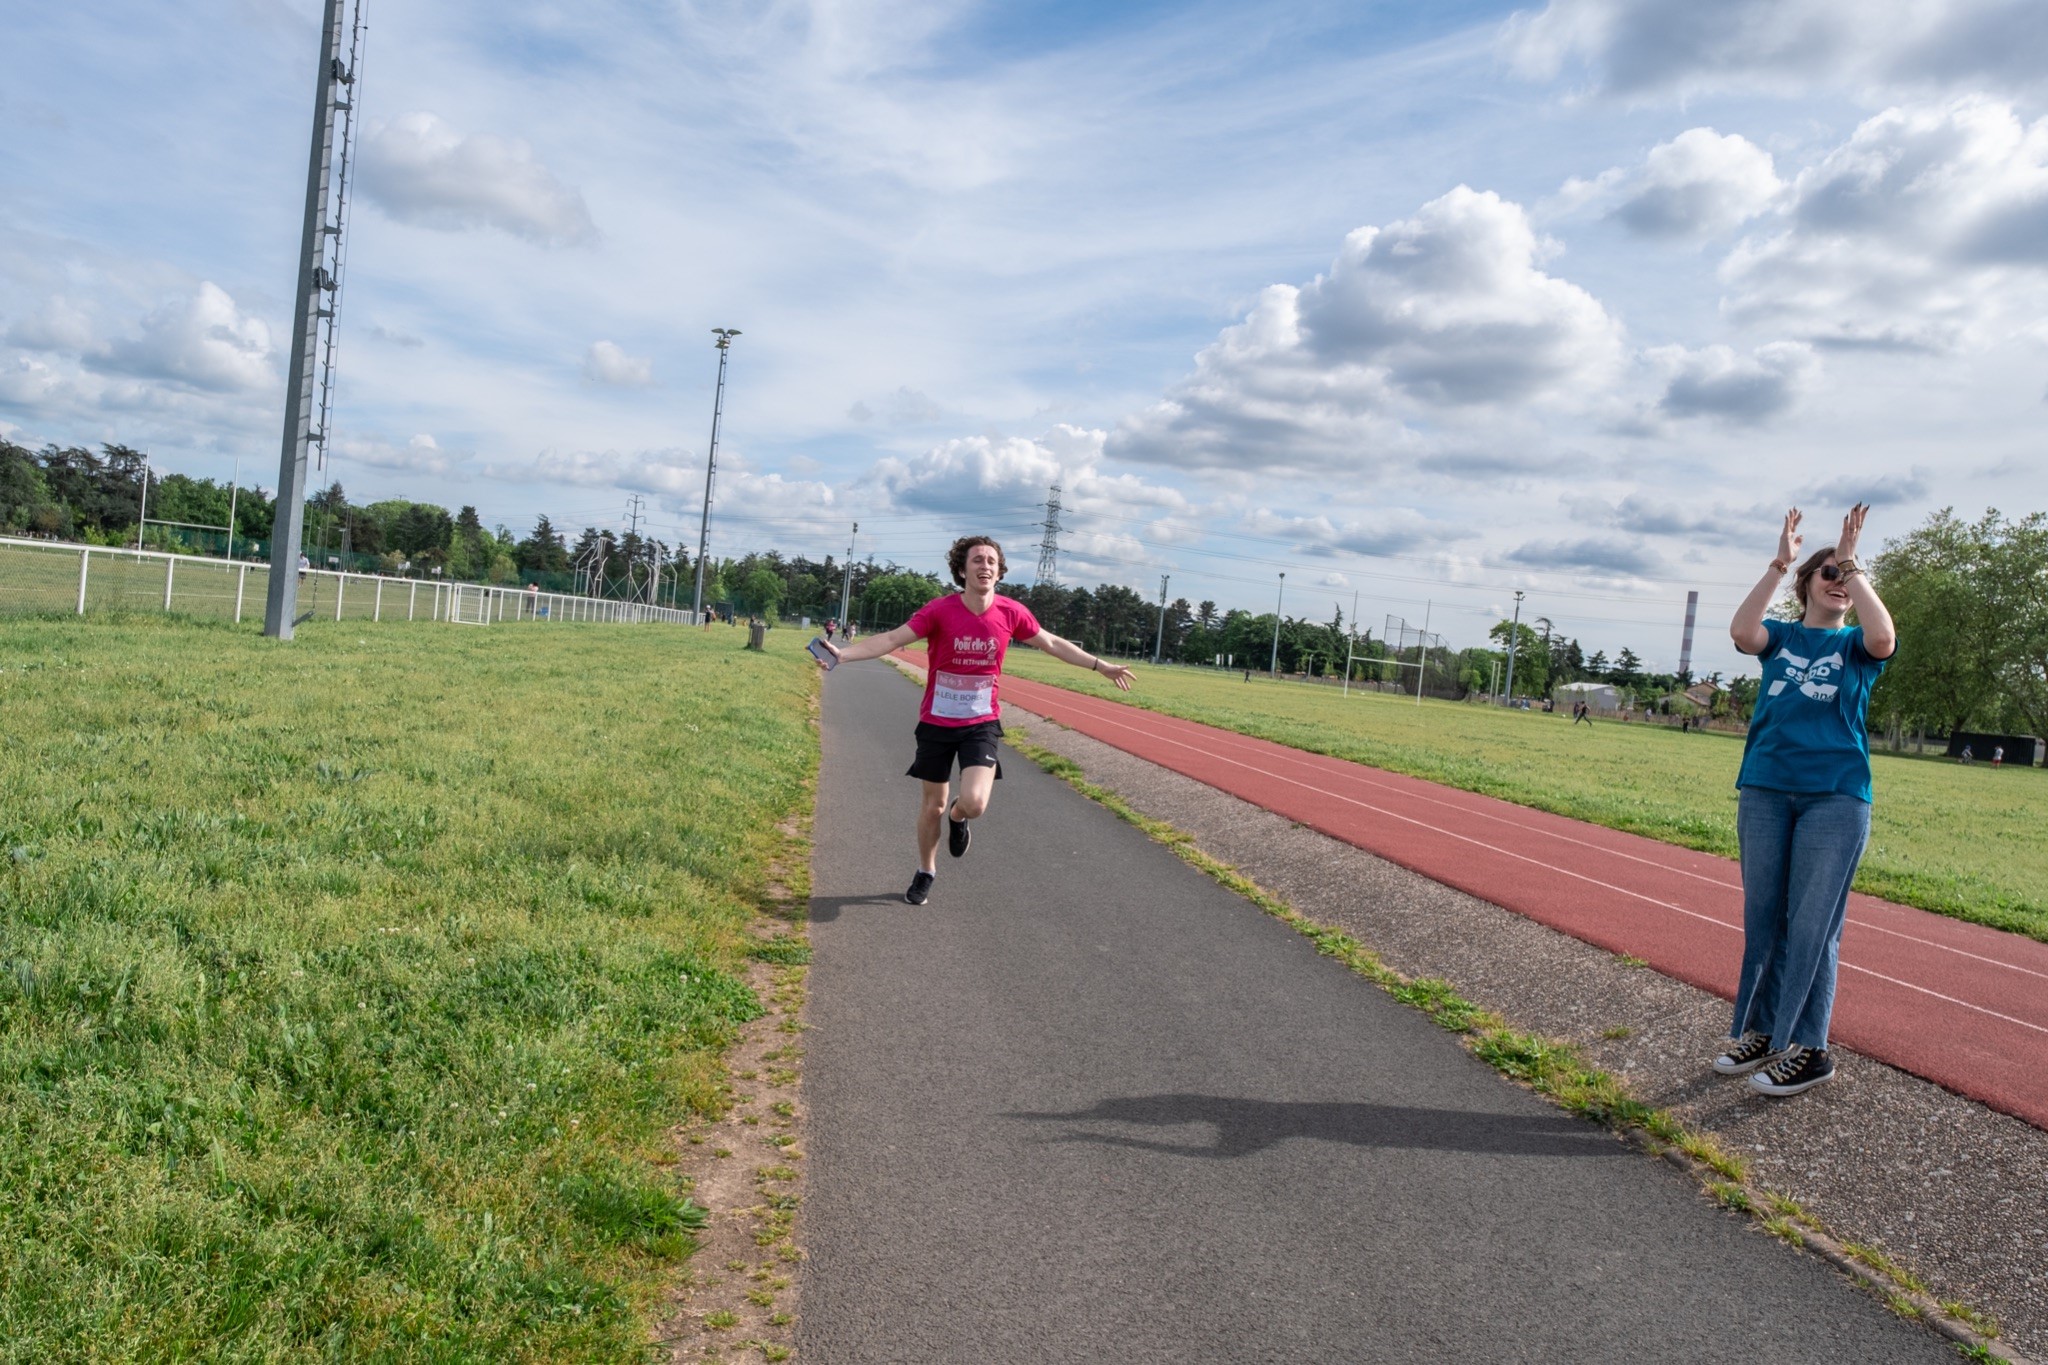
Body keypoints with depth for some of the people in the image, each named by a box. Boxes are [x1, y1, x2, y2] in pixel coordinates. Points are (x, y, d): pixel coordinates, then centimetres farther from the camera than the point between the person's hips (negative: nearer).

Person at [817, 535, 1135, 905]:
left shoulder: (1012, 612, -9)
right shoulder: (940, 610, -15)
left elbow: (1053, 643, 6)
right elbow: (892, 639, -17)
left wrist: (1101, 666, 11)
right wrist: (843, 653, -31)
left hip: (981, 724, 1)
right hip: (937, 722, 0)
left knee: (974, 803, -18)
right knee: (933, 803, 11)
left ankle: (957, 816, 21)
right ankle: (925, 872, 37)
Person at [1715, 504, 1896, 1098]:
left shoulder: (1855, 644, 6)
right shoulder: (1781, 636, 10)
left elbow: (1883, 638, -18)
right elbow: (1741, 630, -12)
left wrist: (1851, 563, -12)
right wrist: (1780, 561, -12)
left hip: (1835, 797, -2)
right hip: (1764, 789, 3)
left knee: (1813, 924, -3)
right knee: (1763, 917, 7)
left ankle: (1807, 1049, 5)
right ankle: (1760, 1032, 18)